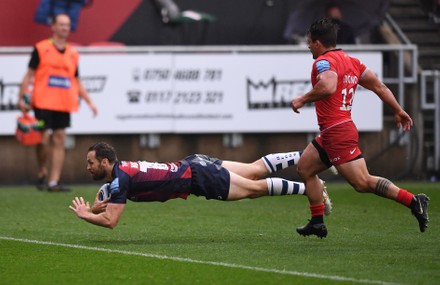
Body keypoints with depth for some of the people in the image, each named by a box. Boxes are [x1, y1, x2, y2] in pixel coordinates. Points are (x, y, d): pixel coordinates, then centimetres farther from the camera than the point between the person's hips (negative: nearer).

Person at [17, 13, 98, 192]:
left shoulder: (73, 54, 13)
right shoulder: (41, 49, 0)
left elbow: (77, 82, 19)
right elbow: (29, 75, 1)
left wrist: (89, 102, 10)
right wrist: (22, 98, -7)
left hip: (64, 105, 4)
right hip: (43, 103, -4)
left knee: (59, 141, 0)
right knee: (43, 139, -9)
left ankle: (54, 182, 0)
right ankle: (42, 174, 14)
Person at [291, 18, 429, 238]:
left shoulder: (324, 62, -11)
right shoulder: (351, 61, 15)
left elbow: (328, 87, -32)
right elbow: (378, 86, 15)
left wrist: (302, 100, -19)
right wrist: (398, 111, 20)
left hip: (337, 132, -10)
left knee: (363, 182, -12)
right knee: (305, 168, 17)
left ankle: (412, 201, -16)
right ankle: (317, 223, 17)